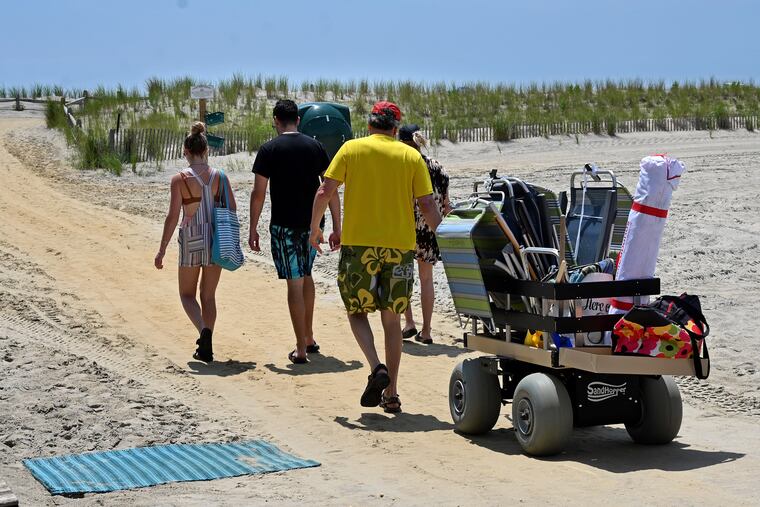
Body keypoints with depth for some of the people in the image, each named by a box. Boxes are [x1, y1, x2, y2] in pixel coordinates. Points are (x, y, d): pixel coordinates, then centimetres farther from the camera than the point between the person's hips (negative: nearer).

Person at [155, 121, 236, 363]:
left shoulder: (180, 179, -9)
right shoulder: (219, 177, 0)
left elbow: (172, 216, -12)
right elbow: (233, 210, 1)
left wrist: (162, 250, -6)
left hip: (191, 242, -3)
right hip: (216, 240, 3)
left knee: (187, 294, 12)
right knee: (208, 295, 15)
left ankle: (204, 330, -15)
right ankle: (206, 348, 14)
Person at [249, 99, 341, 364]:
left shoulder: (269, 150, -5)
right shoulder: (316, 146, 4)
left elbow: (258, 193, -7)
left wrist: (253, 229, 2)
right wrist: (336, 228, 7)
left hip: (284, 225, -4)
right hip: (312, 224, 4)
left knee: (295, 282, -1)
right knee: (306, 276, 22)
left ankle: (301, 349, 1)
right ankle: (309, 337, 28)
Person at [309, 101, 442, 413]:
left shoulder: (351, 149, 2)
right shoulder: (411, 156, 5)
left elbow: (325, 192, -2)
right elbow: (427, 205, 0)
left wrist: (315, 229, 11)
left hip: (358, 244, -2)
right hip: (400, 246, 2)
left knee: (357, 311, 13)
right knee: (392, 318, 11)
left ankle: (377, 368, -13)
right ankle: (391, 395, 12)